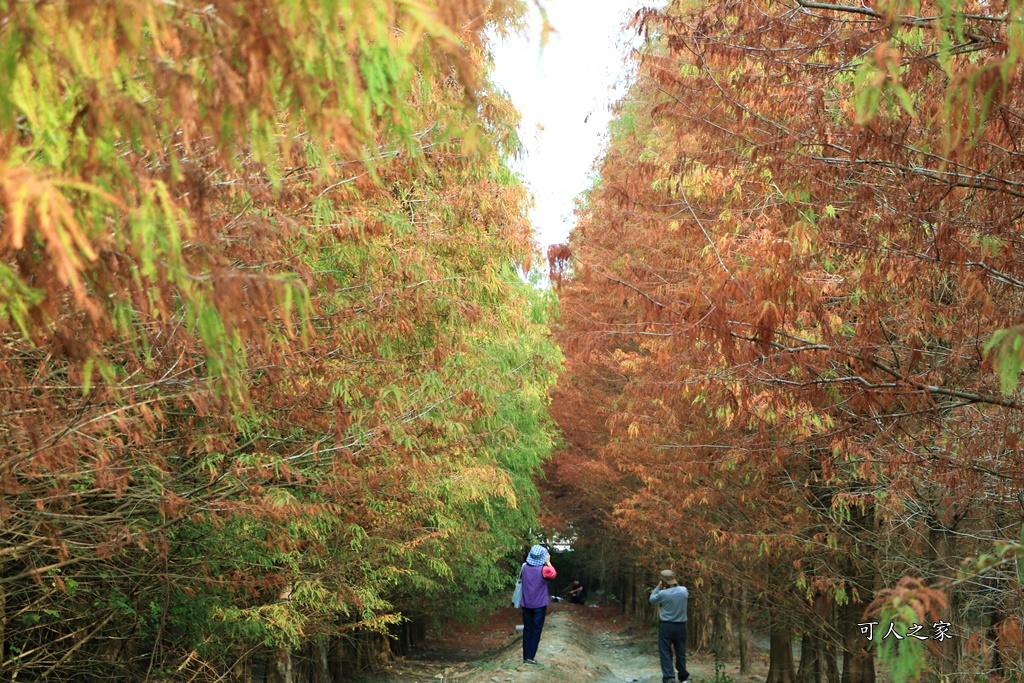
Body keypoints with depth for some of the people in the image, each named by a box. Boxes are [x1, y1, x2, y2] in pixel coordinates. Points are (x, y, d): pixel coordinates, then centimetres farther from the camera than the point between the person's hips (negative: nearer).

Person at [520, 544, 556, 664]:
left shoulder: (525, 567, -1)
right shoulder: (543, 569, -14)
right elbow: (553, 574, 6)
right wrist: (548, 562, 10)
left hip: (526, 604, 4)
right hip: (539, 605, -4)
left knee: (527, 629, 11)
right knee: (536, 630, 2)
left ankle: (526, 656, 12)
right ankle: (530, 657, -2)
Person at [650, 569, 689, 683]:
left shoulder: (663, 594, -16)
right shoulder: (683, 590, -6)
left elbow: (652, 600, 4)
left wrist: (658, 587, 10)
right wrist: (676, 584, 15)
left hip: (666, 626, -3)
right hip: (681, 626, 3)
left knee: (665, 652, 2)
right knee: (680, 651, 16)